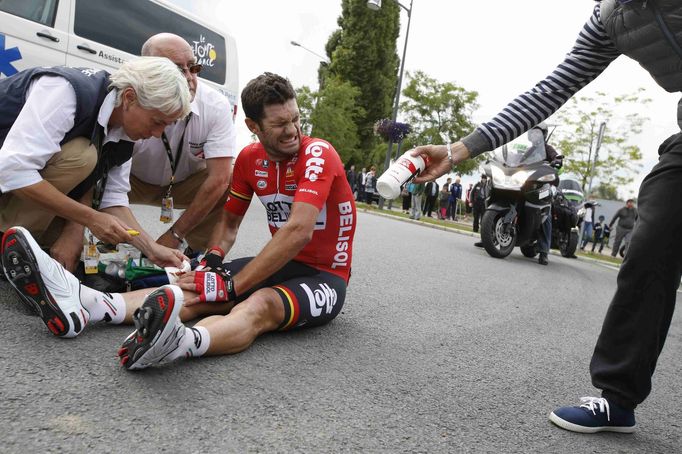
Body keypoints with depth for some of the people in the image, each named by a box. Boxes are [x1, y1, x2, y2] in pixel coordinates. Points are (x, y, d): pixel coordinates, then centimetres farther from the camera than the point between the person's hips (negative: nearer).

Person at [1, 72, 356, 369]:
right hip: (282, 265, 5)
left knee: (261, 305, -38)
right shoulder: (249, 159, 5)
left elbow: (298, 232, -28)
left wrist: (231, 286, -27)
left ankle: (182, 342, -66)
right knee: (201, 290, -20)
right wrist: (212, 261, -9)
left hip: (324, 276, -5)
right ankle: (82, 304, -38)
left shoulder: (318, 155, -17)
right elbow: (229, 220, 14)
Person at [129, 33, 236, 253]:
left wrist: (175, 235, -23)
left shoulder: (216, 106, -24)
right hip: (134, 182, -1)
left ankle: (197, 252, -4)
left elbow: (219, 179, -25)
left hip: (188, 183, 1)